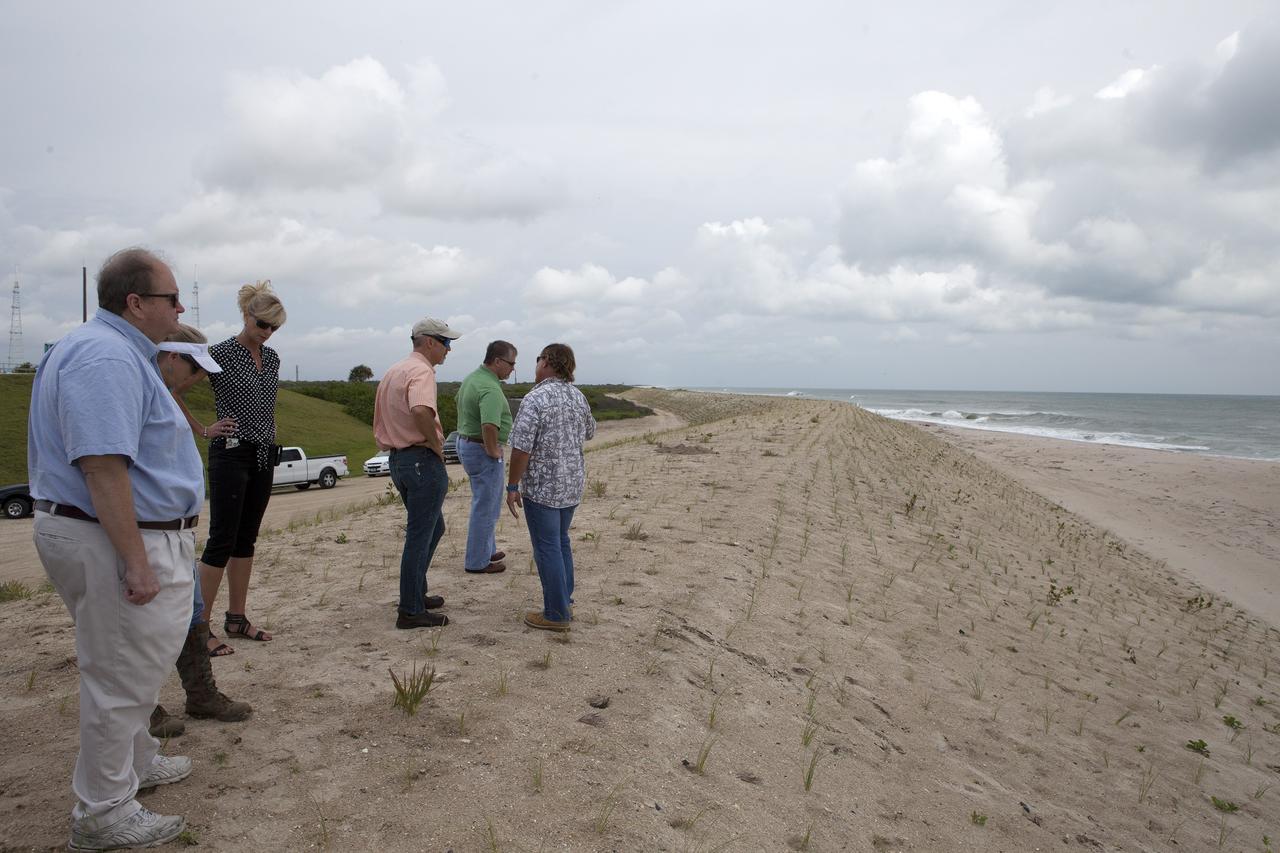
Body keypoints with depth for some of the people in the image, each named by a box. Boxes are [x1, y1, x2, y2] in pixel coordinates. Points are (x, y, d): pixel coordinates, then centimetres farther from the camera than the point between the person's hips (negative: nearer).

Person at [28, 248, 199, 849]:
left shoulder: (115, 350, 14)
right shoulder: (107, 357, -22)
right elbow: (102, 466, -28)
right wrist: (136, 562, -27)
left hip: (129, 536, 11)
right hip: (118, 539, -11)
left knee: (129, 667, 24)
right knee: (122, 678, 2)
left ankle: (135, 763, 42)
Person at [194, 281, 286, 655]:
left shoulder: (272, 358, 11)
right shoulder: (220, 354, -9)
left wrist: (270, 442, 14)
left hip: (264, 455, 7)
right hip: (231, 453, -7)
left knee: (246, 539, 11)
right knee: (222, 540, -6)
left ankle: (236, 618, 19)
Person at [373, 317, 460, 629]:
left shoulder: (393, 371, 16)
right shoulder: (421, 370, -16)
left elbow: (381, 420, 23)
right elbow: (421, 411, -36)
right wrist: (436, 444, -21)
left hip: (398, 459, 10)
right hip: (423, 461, -10)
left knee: (433, 528, 22)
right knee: (419, 536, -1)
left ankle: (417, 594, 30)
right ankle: (410, 611, 6)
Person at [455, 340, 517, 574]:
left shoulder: (473, 377, 7)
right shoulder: (490, 389, -26)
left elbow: (459, 400, 26)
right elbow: (489, 426, -40)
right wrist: (493, 451, -22)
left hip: (466, 442, 10)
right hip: (483, 450, -10)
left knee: (487, 503, 22)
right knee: (485, 507, 2)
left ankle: (487, 550, 35)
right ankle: (477, 562, 12)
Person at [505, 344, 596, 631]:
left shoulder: (535, 399, -18)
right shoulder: (578, 397, 5)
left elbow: (521, 448, -20)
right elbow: (589, 431, 22)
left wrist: (512, 486, -11)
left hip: (542, 488, -7)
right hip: (572, 485, 7)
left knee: (547, 548, 2)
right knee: (561, 542, 21)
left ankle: (556, 615, 9)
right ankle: (564, 602, 29)